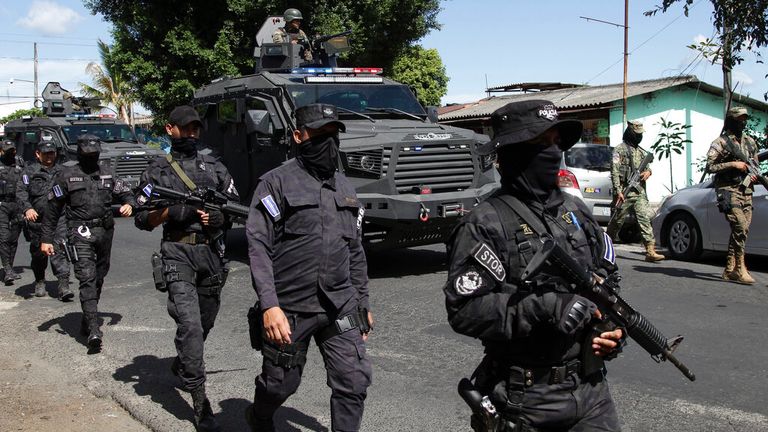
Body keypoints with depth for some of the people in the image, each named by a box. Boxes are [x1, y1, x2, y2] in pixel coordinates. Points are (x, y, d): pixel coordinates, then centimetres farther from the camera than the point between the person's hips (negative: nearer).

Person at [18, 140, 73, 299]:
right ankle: (39, 282, 33)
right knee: (38, 252, 12)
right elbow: (22, 192, -7)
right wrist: (27, 208, -24)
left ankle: (63, 285, -19)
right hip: (37, 219, 0)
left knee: (59, 250, -14)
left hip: (59, 218, 0)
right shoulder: (30, 171, 4)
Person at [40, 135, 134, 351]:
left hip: (105, 232, 5)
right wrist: (46, 238, -1)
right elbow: (52, 209, 2)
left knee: (98, 278, 13)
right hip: (81, 233, -5)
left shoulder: (106, 171, 11)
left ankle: (87, 321, 30)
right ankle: (94, 331, -22)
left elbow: (124, 191, 21)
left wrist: (128, 204, -4)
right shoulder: (67, 175, 0)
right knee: (87, 279, -14)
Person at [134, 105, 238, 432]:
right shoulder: (157, 171, 5)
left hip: (212, 252, 4)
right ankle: (200, 400, -12)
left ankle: (181, 365, 45)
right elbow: (143, 219, 2)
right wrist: (176, 209, -14)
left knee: (205, 322, 16)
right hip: (178, 253, -4)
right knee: (189, 324, -15)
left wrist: (217, 216, -9)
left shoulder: (214, 166, 13)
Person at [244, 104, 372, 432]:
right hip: (290, 309, -4)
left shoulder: (344, 186, 12)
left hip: (341, 307, 4)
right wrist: (269, 305, -22)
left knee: (354, 382, -4)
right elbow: (258, 245, -13)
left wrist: (363, 303, 17)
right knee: (281, 383, 12)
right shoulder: (277, 182, -6)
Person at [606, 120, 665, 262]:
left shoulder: (641, 151, 20)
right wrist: (618, 191, -18)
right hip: (625, 193, -5)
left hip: (640, 193, 5)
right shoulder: (619, 150, -2)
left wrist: (648, 172, 3)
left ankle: (650, 251, -12)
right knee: (617, 221, 4)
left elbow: (648, 166, 30)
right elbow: (615, 172, -9)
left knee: (645, 219, -7)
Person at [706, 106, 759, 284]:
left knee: (741, 230, 4)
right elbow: (710, 166, -11)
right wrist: (733, 164, -15)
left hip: (746, 191, 7)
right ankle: (739, 269, -14)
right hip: (729, 191, -7)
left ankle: (730, 269, 11)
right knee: (740, 228, -19)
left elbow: (755, 164, 26)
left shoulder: (750, 142, 16)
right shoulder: (721, 142, -4)